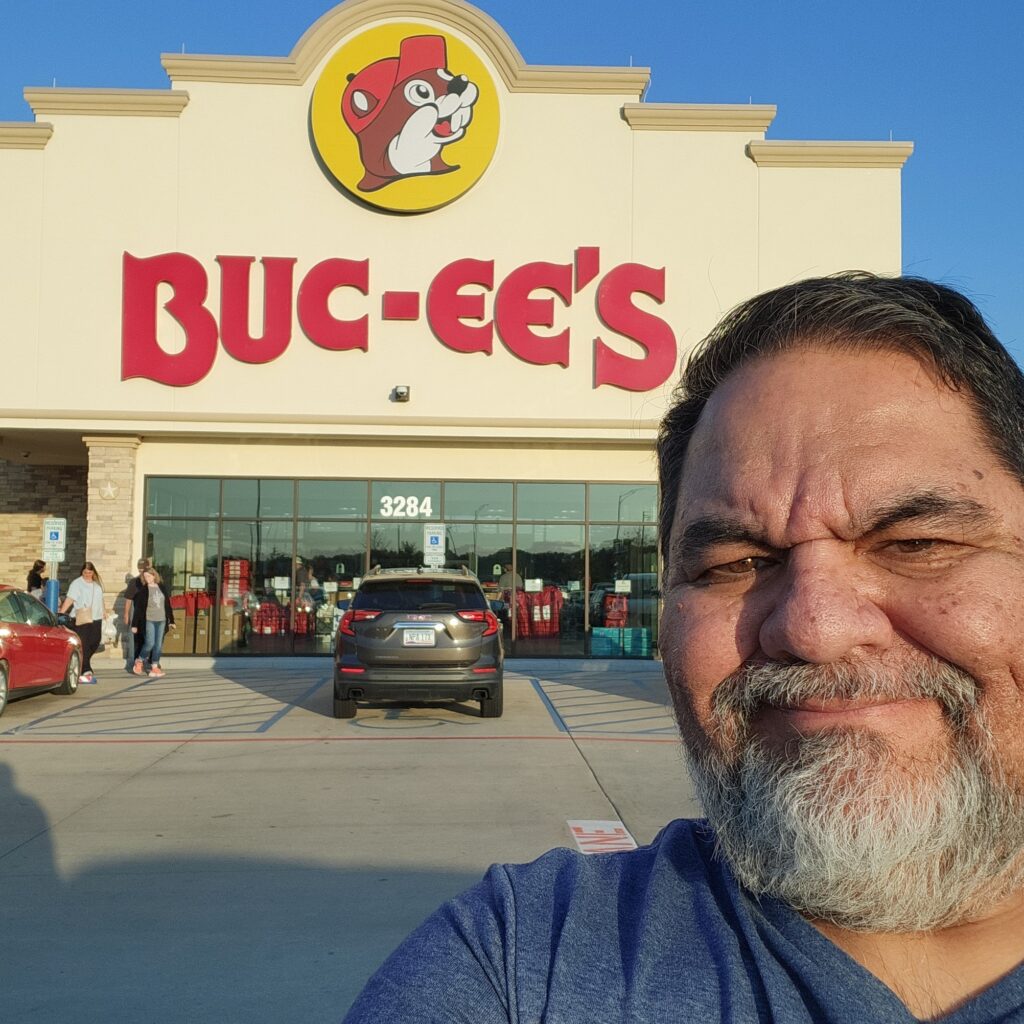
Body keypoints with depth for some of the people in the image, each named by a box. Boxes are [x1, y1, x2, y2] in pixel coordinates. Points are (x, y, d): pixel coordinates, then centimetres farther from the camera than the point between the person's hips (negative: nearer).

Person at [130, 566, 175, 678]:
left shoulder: (162, 588, 8)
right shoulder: (143, 590, -3)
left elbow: (168, 605, 12)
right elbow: (138, 608, -4)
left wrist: (171, 621, 12)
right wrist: (134, 624, -8)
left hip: (161, 621, 4)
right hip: (148, 620, -4)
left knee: (158, 645, 3)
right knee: (150, 643, -9)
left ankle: (154, 667, 9)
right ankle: (139, 661, 13)